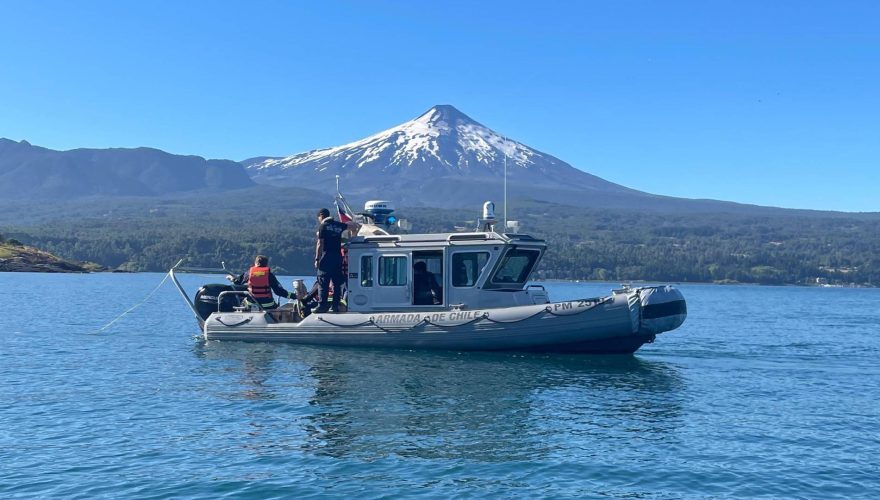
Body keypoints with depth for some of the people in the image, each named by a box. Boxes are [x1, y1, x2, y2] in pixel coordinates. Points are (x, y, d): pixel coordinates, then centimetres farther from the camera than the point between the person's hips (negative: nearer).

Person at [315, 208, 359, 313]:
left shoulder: (323, 226, -5)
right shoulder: (339, 225, 11)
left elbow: (320, 244, -10)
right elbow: (354, 225, 24)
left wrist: (317, 259, -7)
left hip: (326, 257, -5)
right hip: (338, 257, 5)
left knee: (323, 283, -3)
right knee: (337, 283, 8)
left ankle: (322, 305, -9)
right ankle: (335, 306, 8)